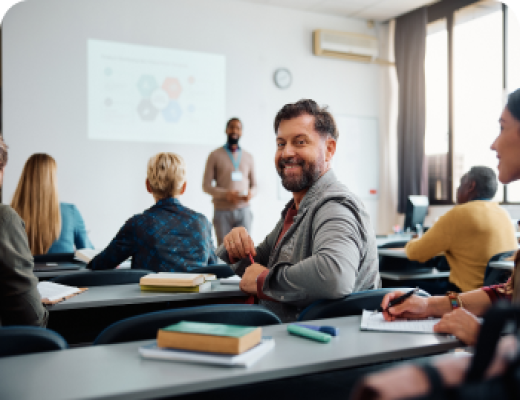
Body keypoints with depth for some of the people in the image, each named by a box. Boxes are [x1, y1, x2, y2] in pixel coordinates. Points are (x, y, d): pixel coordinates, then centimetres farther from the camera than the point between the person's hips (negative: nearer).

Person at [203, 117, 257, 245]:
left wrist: (251, 193, -7)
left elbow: (254, 184, 18)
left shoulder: (248, 157, 15)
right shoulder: (215, 156, 5)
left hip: (243, 210, 2)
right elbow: (206, 185, 1)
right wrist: (225, 194, -16)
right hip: (222, 211, -2)